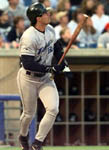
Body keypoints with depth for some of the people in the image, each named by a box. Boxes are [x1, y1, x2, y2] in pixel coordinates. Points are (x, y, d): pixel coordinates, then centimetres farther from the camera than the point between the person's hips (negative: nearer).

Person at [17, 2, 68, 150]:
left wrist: (63, 64, 2)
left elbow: (56, 48, 17)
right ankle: (23, 136, 41)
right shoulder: (29, 37, -26)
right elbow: (27, 63, -30)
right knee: (29, 114, 9)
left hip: (46, 78, 6)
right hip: (28, 79, -6)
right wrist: (50, 68, -28)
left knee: (53, 109, -11)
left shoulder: (50, 30, -2)